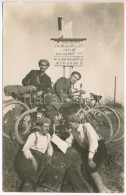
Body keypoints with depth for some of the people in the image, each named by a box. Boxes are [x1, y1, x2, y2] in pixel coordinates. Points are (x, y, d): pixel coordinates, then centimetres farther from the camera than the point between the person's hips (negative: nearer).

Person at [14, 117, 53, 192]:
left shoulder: (48, 135, 8)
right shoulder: (33, 135, -8)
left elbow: (49, 148, 19)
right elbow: (25, 149, -16)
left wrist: (49, 156, -1)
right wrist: (33, 159, -29)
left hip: (40, 158, 4)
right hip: (29, 156, -4)